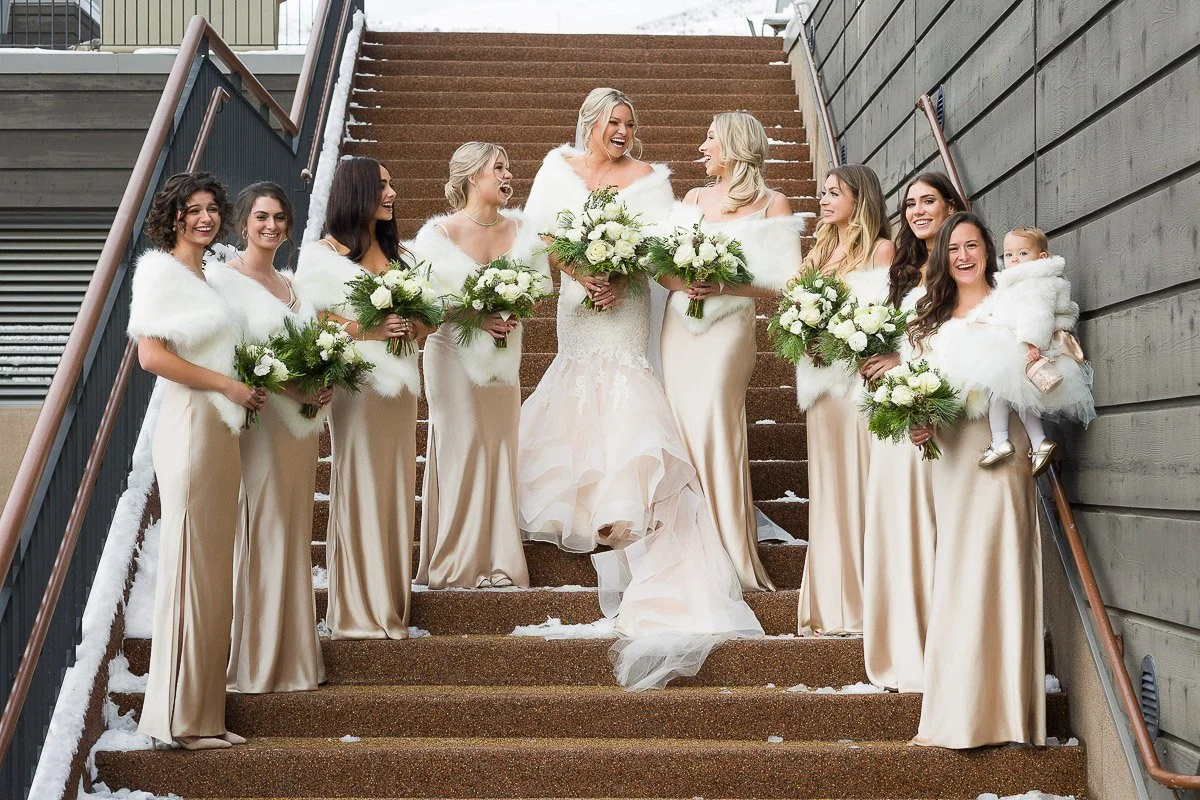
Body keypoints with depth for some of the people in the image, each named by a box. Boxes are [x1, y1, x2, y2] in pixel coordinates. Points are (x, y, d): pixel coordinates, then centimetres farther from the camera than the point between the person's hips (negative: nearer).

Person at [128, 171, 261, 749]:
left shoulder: (207, 277, 18)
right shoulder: (161, 269, -6)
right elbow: (152, 355, -15)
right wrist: (229, 385, -12)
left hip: (221, 428, 9)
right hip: (190, 423, -9)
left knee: (213, 567, 9)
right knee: (191, 563, -4)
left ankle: (202, 711, 17)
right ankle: (181, 716, 4)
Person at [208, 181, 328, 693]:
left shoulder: (290, 282, 16)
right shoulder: (222, 278, -6)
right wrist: (281, 383, -21)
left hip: (299, 425, 7)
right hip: (255, 423, -7)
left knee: (293, 536, 11)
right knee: (256, 538, -3)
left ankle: (290, 656, 21)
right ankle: (253, 659, 7)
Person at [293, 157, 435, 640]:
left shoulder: (399, 253, 17)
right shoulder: (322, 254, 0)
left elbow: (423, 317, 18)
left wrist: (417, 326, -4)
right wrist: (366, 330, -17)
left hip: (400, 381, 6)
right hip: (355, 381, -5)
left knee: (396, 488, 6)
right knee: (358, 487, -2)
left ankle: (391, 606, 15)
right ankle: (357, 611, 7)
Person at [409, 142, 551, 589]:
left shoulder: (522, 230, 6)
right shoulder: (438, 233, -6)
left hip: (503, 355, 4)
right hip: (453, 351, -4)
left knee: (500, 447, 4)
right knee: (461, 447, -5)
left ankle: (498, 562, 11)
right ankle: (456, 564, 4)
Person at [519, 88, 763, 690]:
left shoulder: (647, 177, 4)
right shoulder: (559, 167, 10)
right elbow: (540, 233, 1)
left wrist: (619, 273, -22)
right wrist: (580, 274, -14)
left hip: (625, 309, -2)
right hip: (576, 306, 3)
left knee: (625, 412, -10)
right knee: (577, 412, 5)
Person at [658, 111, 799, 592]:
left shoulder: (772, 205, 2)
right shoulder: (693, 199, 17)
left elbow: (784, 283, -5)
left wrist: (724, 285, -16)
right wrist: (677, 281, -12)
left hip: (728, 326, -5)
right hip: (678, 323, 5)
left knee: (713, 430, -12)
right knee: (683, 431, 1)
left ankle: (732, 560, -3)